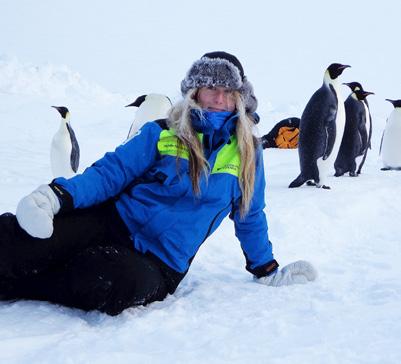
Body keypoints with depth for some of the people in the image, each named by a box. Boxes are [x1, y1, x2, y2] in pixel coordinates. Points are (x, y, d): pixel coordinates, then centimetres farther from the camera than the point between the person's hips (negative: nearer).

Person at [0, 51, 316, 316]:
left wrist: (267, 271, 21)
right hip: (114, 221, 0)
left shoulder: (247, 152, 7)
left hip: (160, 264, 0)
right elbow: (112, 171, -1)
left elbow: (250, 218, 19)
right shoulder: (163, 134, 4)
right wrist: (59, 195, -18)